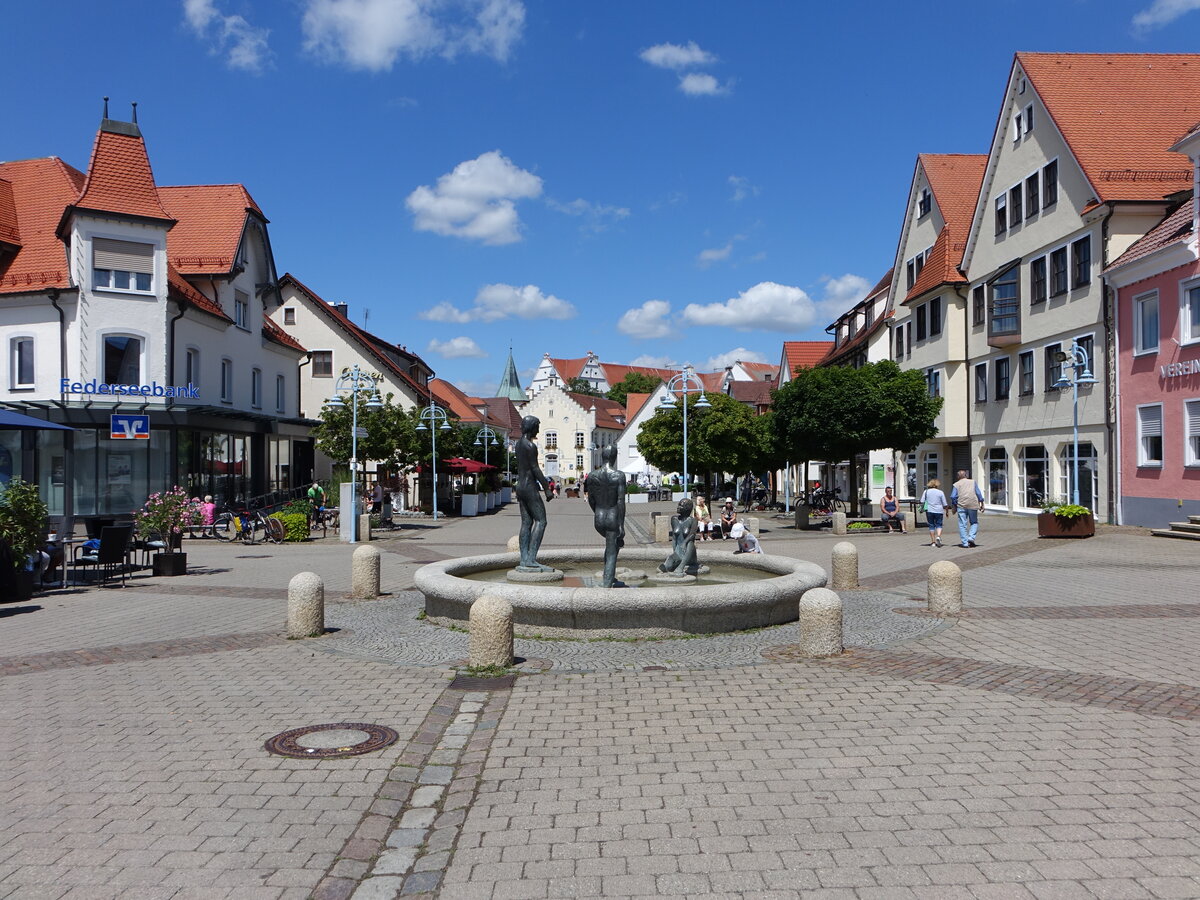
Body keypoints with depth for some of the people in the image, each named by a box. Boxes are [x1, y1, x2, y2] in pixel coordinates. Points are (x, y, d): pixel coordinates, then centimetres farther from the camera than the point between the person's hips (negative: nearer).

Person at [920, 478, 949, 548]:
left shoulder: (926, 491, 3)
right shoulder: (940, 492, -1)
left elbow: (922, 501, 0)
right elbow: (944, 504, 2)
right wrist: (946, 511, 14)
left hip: (929, 511, 1)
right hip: (939, 511, -1)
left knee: (931, 525, 7)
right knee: (938, 524, 7)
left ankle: (933, 542, 9)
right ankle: (938, 536, -20)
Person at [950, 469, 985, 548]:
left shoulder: (956, 484, 6)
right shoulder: (972, 482, 11)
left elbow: (953, 497, -2)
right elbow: (978, 493, 6)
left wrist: (954, 506, 9)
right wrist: (982, 503, 10)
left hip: (961, 506, -1)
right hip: (973, 505, 1)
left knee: (962, 525, 2)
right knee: (974, 523, 15)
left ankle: (964, 543, 0)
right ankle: (971, 537, -5)